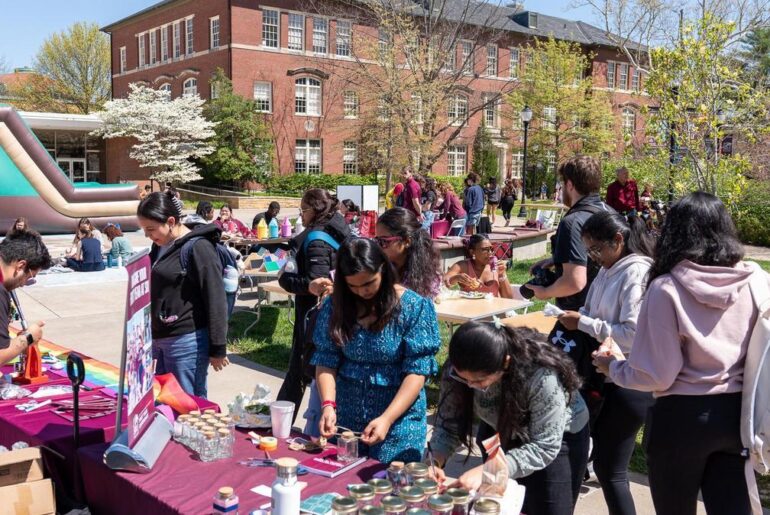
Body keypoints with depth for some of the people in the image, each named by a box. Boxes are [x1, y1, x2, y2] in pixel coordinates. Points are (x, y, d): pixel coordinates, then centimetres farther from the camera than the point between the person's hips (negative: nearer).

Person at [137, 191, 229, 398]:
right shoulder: (159, 246, 11)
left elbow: (216, 300, -15)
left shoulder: (198, 248, -14)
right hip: (158, 340, 8)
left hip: (187, 341, -8)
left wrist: (218, 349, -15)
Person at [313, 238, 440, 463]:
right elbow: (326, 361, -1)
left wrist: (387, 419, -22)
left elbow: (417, 371, -13)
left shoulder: (414, 307, -10)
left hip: (399, 416, -3)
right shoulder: (335, 305, 0)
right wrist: (328, 405, -18)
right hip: (344, 417, 3)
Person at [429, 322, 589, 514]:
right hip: (507, 435, 4)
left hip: (561, 437, -4)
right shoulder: (459, 369, -26)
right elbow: (448, 423, -15)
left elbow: (544, 448, -33)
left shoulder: (543, 377, -39)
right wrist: (435, 460, -34)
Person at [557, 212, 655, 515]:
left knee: (610, 469, 2)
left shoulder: (638, 274, -18)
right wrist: (577, 318, -3)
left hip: (630, 385, -9)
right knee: (605, 461, 18)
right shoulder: (609, 271, 9)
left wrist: (583, 323, -20)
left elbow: (633, 334, -26)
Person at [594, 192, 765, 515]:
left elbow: (656, 375, -15)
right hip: (736, 413, 3)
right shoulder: (756, 282, -5)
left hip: (681, 417, -3)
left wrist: (613, 366, 3)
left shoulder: (667, 288, -16)